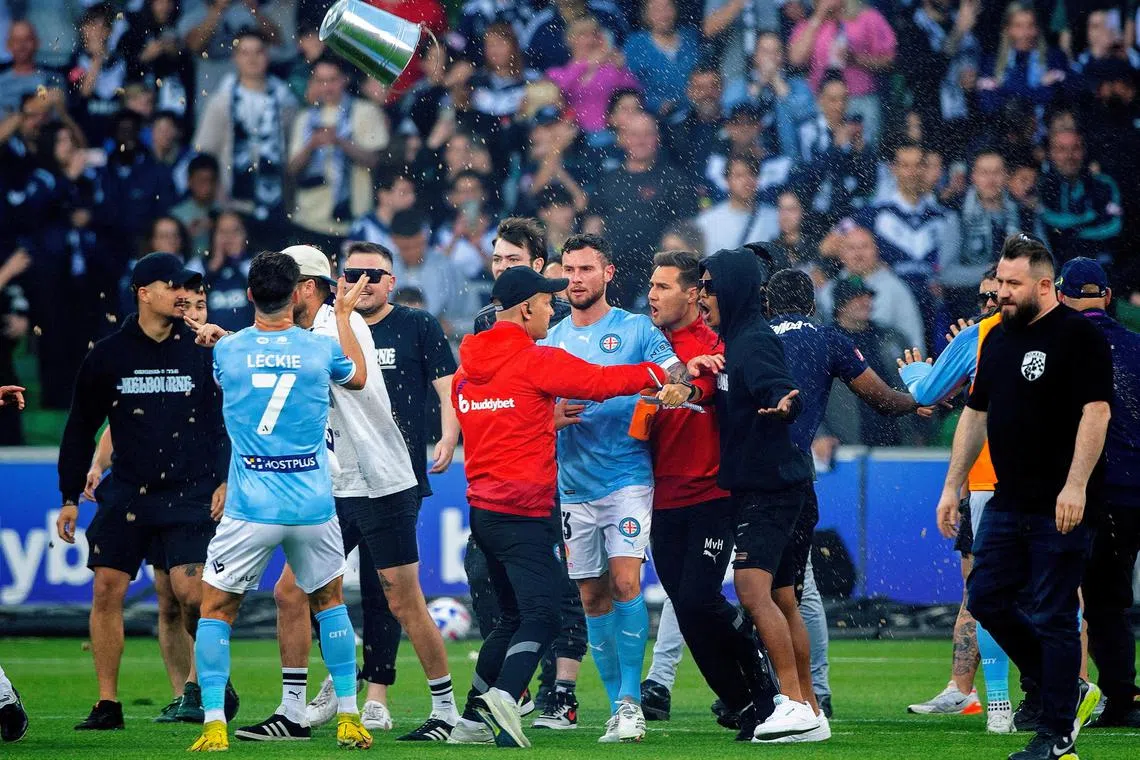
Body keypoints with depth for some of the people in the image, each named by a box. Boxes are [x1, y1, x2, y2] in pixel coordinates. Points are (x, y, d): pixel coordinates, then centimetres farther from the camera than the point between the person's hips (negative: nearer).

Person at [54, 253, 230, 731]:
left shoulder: (203, 351, 2)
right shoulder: (108, 356, 5)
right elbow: (80, 429, 12)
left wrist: (226, 481, -2)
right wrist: (70, 499, 10)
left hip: (191, 494, -2)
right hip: (127, 492, 2)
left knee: (191, 592, -13)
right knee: (106, 588, -5)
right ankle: (107, 705, 3)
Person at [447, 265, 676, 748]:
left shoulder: (467, 368, 13)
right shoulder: (537, 361, -9)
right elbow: (602, 382, -9)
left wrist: (551, 418, 21)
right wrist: (664, 372, 1)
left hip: (482, 506, 8)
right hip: (524, 513, -8)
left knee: (513, 616, 17)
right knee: (540, 617, -12)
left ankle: (472, 720, 14)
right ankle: (503, 695, -34)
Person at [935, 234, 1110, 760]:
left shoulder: (1078, 336, -10)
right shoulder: (998, 338, 14)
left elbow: (1096, 411, -17)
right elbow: (976, 415, 21)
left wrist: (1075, 486, -25)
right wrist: (952, 485, 18)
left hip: (1060, 507, -8)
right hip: (1009, 501, 8)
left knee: (1051, 616, -5)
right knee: (986, 598, 7)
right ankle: (1064, 691, 23)